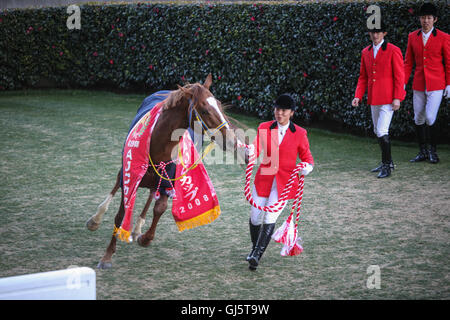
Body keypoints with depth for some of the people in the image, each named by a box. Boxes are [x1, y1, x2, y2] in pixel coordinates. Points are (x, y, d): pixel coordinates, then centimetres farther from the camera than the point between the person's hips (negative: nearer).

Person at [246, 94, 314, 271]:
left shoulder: (299, 133, 0)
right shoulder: (264, 128, 3)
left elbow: (306, 156, 7)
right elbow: (255, 148, -8)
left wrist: (307, 167, -16)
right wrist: (249, 152, -33)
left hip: (285, 183, -2)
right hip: (264, 179, 2)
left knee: (270, 218, -15)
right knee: (255, 217, 5)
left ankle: (257, 256, -15)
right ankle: (255, 248, 33)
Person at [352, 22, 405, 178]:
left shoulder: (393, 51, -7)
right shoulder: (366, 52, 10)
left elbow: (399, 76, -8)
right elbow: (363, 77, 15)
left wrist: (397, 98, -14)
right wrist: (358, 96, 4)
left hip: (387, 98, -7)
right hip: (373, 99, 7)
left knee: (382, 131, -13)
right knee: (377, 131, 13)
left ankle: (387, 166, -4)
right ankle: (387, 162, 27)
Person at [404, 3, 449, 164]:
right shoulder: (413, 37, 5)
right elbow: (408, 62, 9)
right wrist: (403, 83, 3)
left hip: (436, 86, -4)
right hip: (418, 85, 4)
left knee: (430, 118, -12)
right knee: (418, 119, 7)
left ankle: (433, 150, 6)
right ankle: (423, 152, 20)